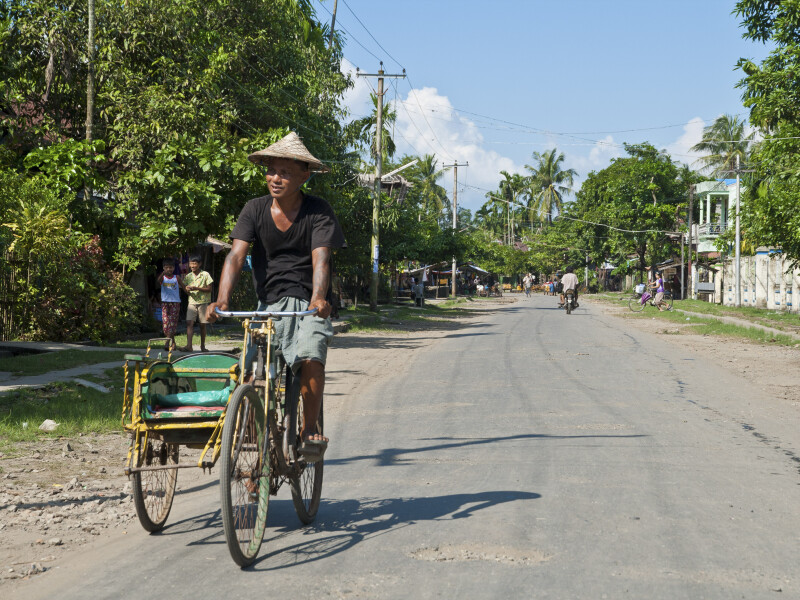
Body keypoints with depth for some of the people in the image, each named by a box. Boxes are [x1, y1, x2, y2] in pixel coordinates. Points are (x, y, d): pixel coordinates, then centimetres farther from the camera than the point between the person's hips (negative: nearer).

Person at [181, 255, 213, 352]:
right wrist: (186, 289, -11)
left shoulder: (205, 274, -2)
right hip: (192, 302, 2)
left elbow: (209, 289, -5)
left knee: (202, 325, 4)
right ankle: (188, 345, -18)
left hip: (203, 302, -2)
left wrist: (196, 288, -17)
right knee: (189, 323, -12)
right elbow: (185, 289, 13)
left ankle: (202, 346, 15)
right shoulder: (188, 276, 9)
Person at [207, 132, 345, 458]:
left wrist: (318, 298, -39)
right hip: (268, 305, 2)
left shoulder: (318, 211, -6)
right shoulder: (255, 210, 0)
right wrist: (222, 299, -28)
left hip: (307, 306, -2)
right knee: (252, 375, -11)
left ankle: (310, 431, -9)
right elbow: (236, 255, -11)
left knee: (310, 359, -28)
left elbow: (320, 259, -19)